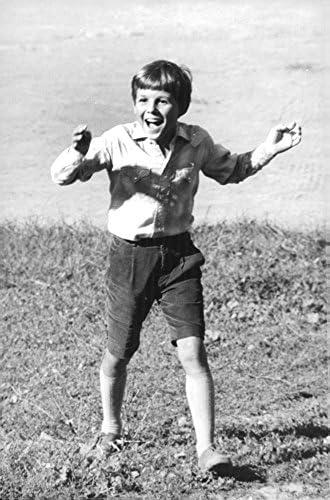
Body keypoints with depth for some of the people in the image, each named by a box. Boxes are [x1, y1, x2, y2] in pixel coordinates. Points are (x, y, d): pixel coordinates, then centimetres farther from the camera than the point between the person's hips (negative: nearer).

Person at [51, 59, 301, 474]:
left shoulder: (197, 143, 0)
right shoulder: (117, 142, -10)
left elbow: (232, 170, 20)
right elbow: (62, 176, -13)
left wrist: (268, 150, 6)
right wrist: (79, 155, -35)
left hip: (178, 254, 1)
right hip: (129, 255, -1)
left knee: (192, 352, -10)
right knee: (119, 352, 12)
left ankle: (206, 447, -9)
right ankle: (110, 426, 38)